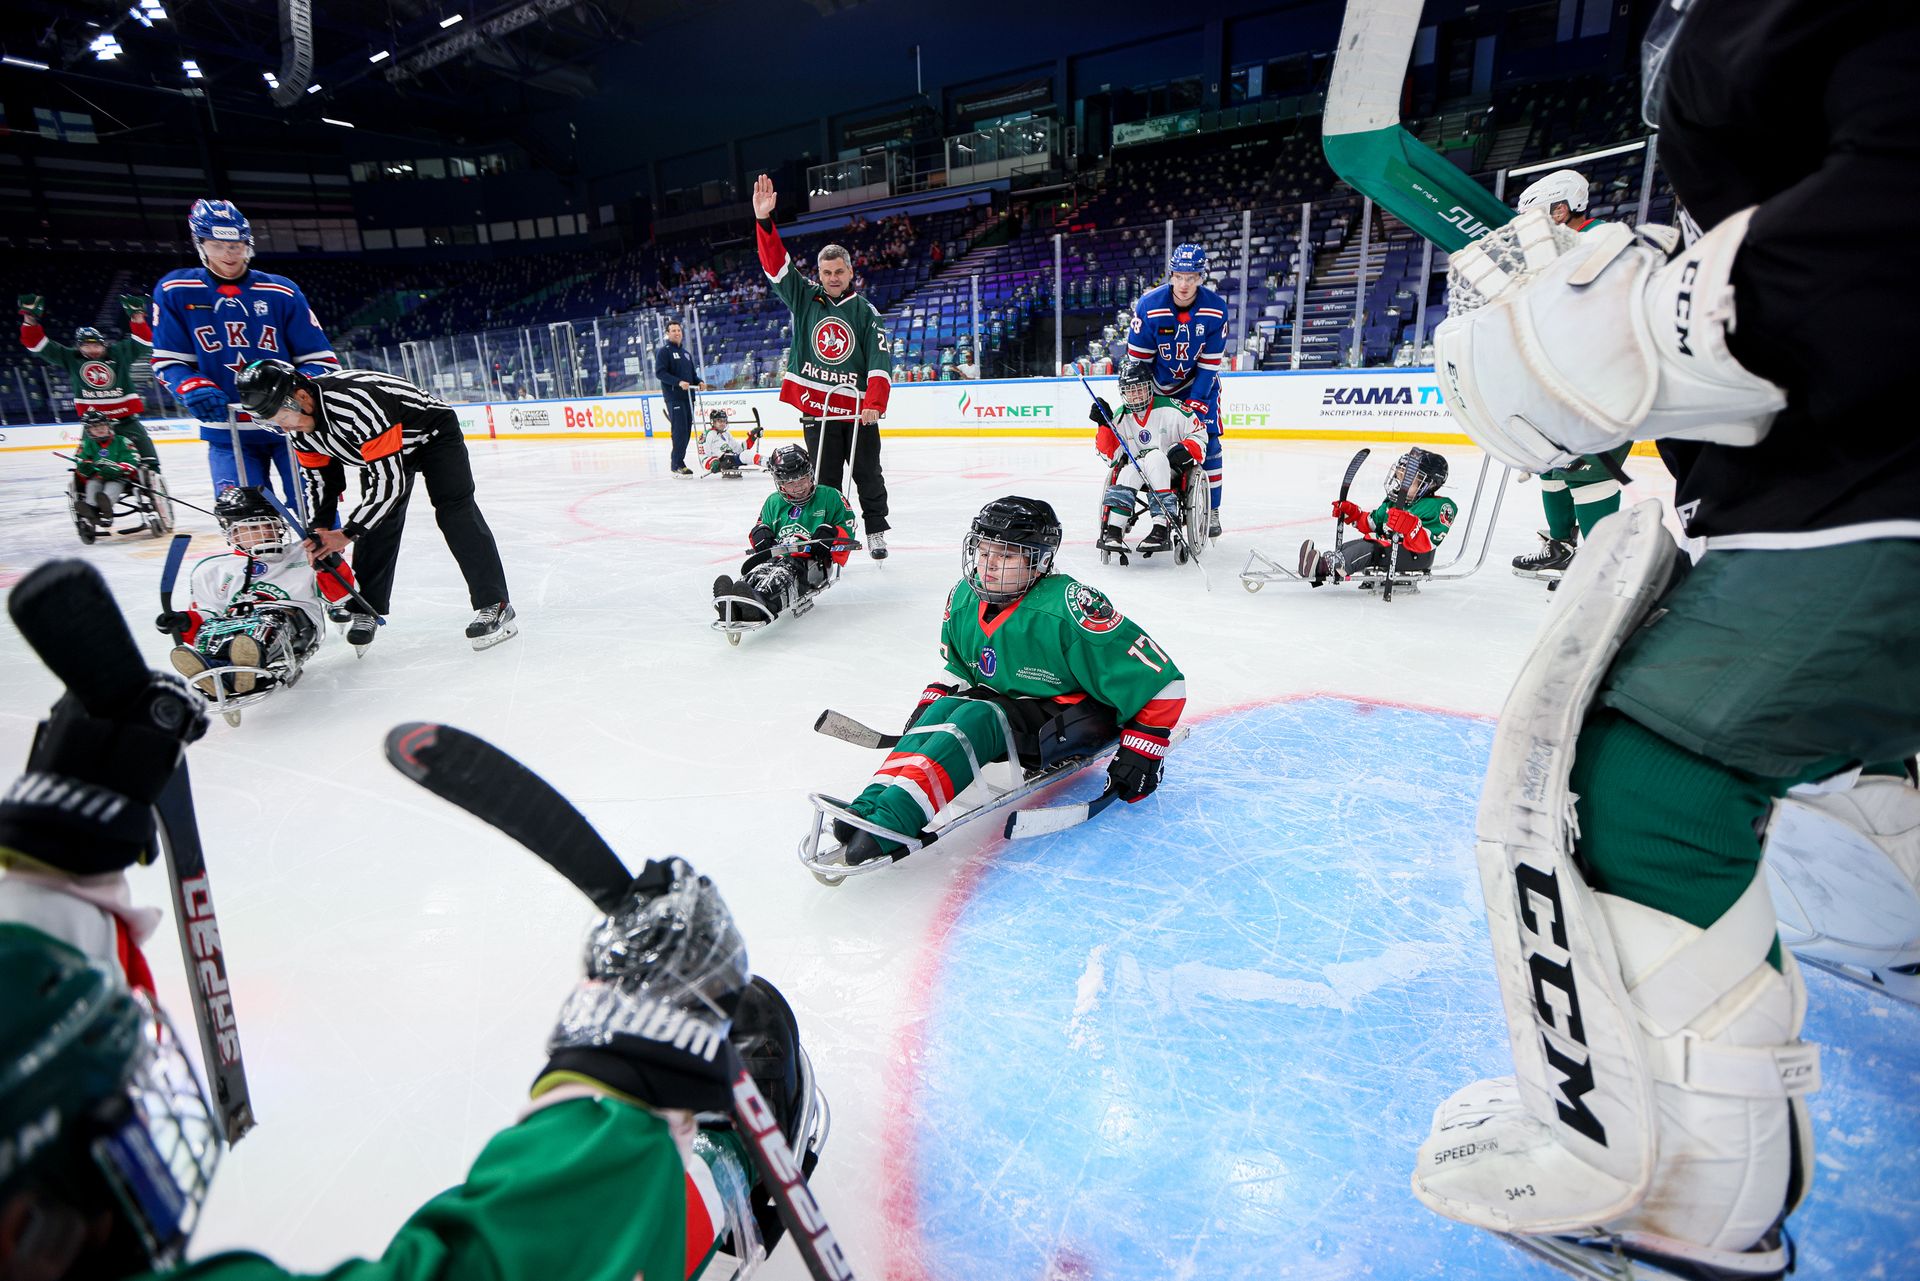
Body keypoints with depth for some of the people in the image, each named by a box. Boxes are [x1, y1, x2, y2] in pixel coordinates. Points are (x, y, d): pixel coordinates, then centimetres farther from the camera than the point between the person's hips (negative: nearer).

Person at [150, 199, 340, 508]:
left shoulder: (281, 292, 1)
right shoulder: (175, 291, 3)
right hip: (227, 434, 1)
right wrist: (193, 388, -17)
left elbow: (321, 359, 0)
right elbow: (167, 360, 5)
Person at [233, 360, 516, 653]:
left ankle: (494, 605, -23)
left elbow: (390, 480, -37)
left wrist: (347, 533, -31)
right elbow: (319, 478, 0)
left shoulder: (357, 403, -40)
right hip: (383, 448, 8)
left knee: (454, 509, -20)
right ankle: (367, 607, 14)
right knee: (377, 521, 1)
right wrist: (319, 529, -13)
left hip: (432, 431, -8)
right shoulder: (298, 425, -14)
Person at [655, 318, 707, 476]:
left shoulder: (686, 353, 21)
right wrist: (678, 382, -23)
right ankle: (677, 465, -8)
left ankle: (677, 461, 15)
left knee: (687, 431, 6)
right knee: (680, 430, -13)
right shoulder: (664, 351, -2)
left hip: (688, 397, 7)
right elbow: (659, 372, -12)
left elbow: (693, 373, 26)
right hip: (673, 397, -7)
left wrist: (699, 382, 4)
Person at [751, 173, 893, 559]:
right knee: (825, 482, 6)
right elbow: (774, 263, -2)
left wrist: (875, 402, -20)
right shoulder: (805, 299, 7)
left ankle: (876, 532, 22)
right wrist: (763, 220, -15)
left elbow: (880, 360, -8)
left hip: (858, 409, -1)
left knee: (868, 476, 7)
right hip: (816, 407, 1)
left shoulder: (865, 311, 1)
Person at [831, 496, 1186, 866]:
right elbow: (958, 666, 18)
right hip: (1011, 705, 7)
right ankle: (873, 803, -34)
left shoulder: (1069, 609, -25)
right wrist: (929, 705, 3)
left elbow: (1159, 677, -22)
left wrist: (1142, 750, -20)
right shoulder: (964, 599, -3)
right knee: (946, 705, -21)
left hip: (1076, 719, -7)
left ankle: (892, 820, -43)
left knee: (978, 716, -30)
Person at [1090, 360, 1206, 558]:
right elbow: (1110, 456, 2)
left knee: (1154, 457, -36)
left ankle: (1162, 529, -47)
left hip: (1171, 468, -3)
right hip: (1138, 469, 3)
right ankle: (1112, 531, -37)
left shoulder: (1171, 409, -8)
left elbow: (1199, 434, -3)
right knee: (1127, 473, -31)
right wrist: (1104, 425, -9)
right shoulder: (1121, 417, 4)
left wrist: (1185, 450, -23)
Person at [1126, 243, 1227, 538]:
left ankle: (1211, 511, 3)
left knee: (1207, 442, -8)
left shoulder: (1216, 309, -19)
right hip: (1158, 382, 0)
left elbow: (1210, 363, -14)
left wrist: (1196, 403, -20)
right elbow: (1137, 359, -14)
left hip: (1198, 381, 0)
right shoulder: (1149, 305, -22)